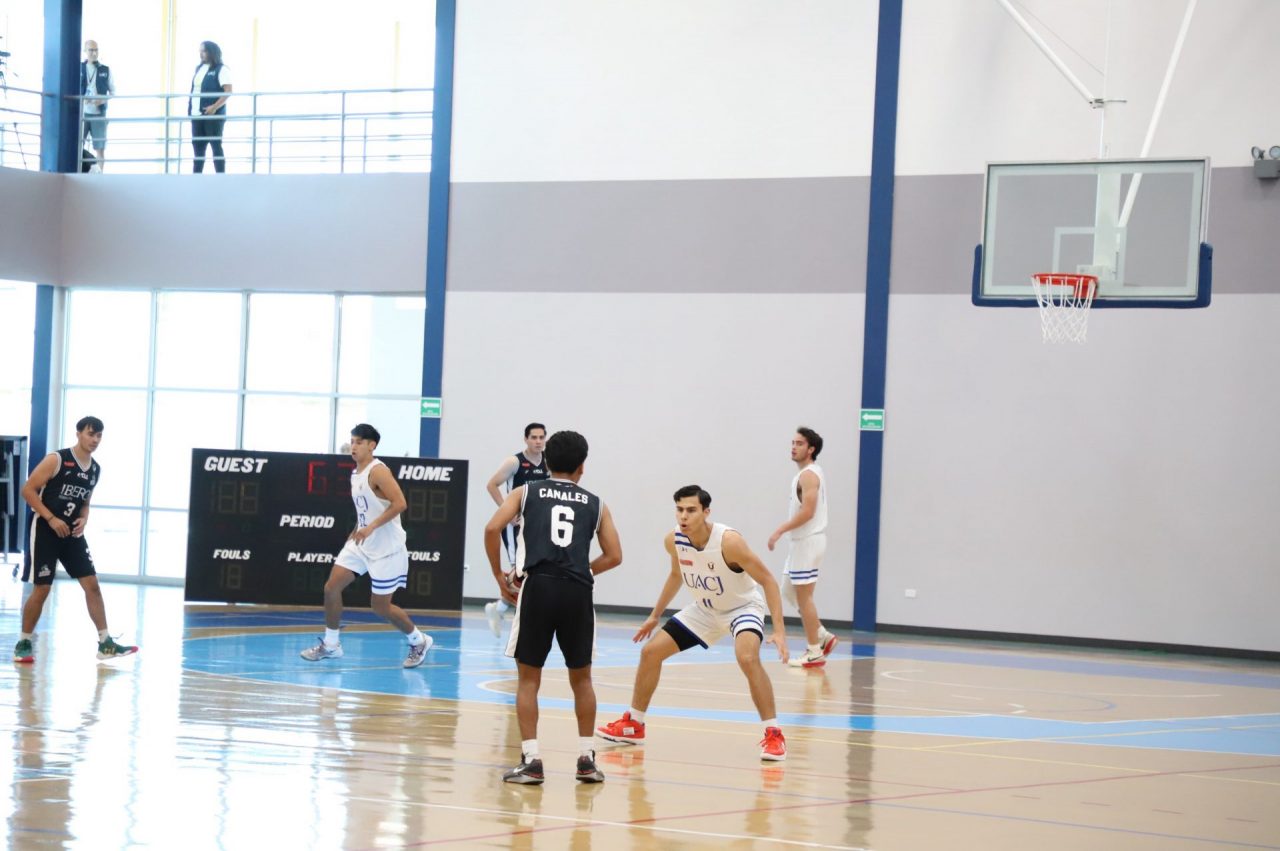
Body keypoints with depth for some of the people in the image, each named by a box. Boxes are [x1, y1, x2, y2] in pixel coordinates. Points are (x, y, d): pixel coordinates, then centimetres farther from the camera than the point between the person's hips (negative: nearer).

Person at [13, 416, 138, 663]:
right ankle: (24, 643, 10)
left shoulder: (95, 470, 7)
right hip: (46, 531, -6)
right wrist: (51, 518, -19)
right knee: (41, 589, -5)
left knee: (92, 584, -1)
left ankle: (105, 643, 1)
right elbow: (28, 489, -14)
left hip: (72, 533, 6)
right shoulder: (56, 460, -13)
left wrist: (83, 520, -1)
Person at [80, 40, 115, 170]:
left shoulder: (105, 71, 8)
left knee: (100, 146, 1)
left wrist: (104, 100, -9)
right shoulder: (78, 68, 5)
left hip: (99, 114, 1)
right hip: (81, 113, -1)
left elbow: (113, 91, 10)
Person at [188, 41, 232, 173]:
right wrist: (189, 107, 11)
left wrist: (215, 107, -22)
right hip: (197, 114, 7)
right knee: (198, 146, 8)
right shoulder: (199, 68, 17)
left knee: (216, 146, -4)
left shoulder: (221, 70, -6)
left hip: (213, 115, -7)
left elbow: (228, 91, -15)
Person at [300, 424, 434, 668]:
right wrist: (356, 531, 17)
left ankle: (419, 641, 21)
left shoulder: (378, 471, -16)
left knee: (381, 606, -1)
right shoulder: (355, 474, 10)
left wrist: (371, 527, -30)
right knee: (332, 587, -4)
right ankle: (331, 645, 9)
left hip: (386, 549, -8)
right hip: (361, 545, 8)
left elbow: (400, 503, -26)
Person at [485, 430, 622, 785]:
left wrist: (499, 576, 10)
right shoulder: (595, 504, 18)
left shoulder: (525, 493, 15)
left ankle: (530, 761, 0)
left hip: (537, 586, -1)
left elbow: (492, 528, 0)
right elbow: (613, 556, 14)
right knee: (581, 677, 17)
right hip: (578, 592, 1)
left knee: (528, 677, 8)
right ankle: (586, 759, 20)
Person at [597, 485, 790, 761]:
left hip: (743, 607, -6)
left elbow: (767, 580, -27)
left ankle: (773, 735, -24)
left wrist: (779, 631, -34)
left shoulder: (728, 541, -33)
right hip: (704, 609, 7)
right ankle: (633, 725, 22)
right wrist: (655, 616, 15)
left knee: (747, 658, -34)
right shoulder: (674, 540, -15)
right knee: (651, 651, 4)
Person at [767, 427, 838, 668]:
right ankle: (822, 636, 19)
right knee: (790, 591, 15)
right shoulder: (811, 473, 16)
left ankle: (814, 652, 0)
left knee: (803, 596, -5)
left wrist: (780, 530, -21)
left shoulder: (808, 475, -16)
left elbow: (807, 511, -24)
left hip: (808, 541, -10)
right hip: (802, 540, 10)